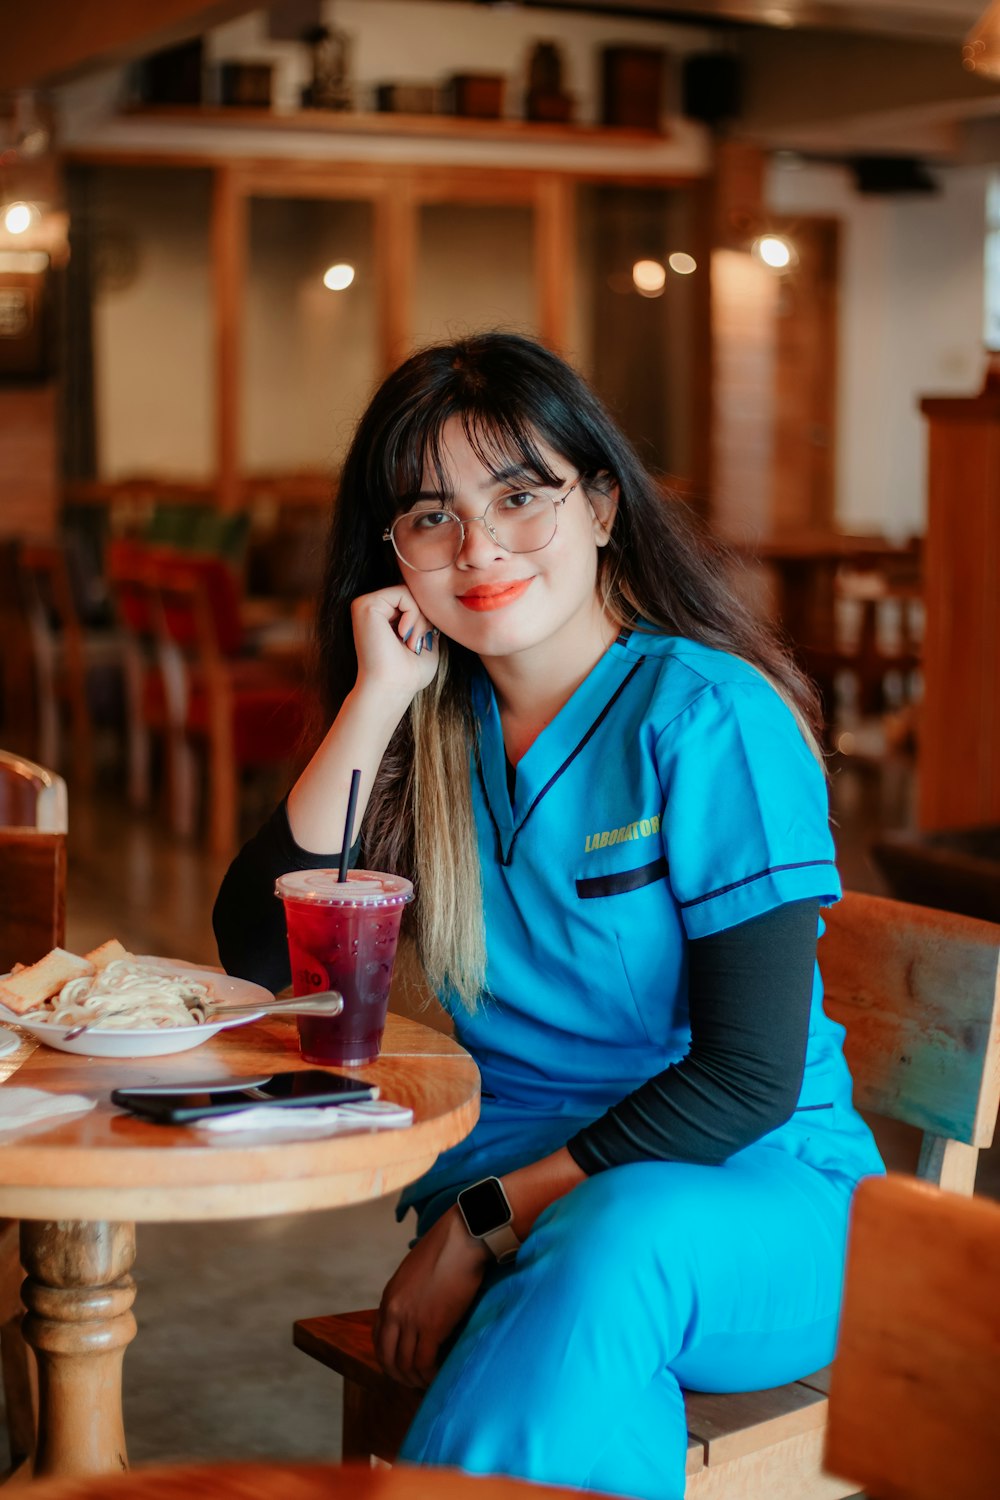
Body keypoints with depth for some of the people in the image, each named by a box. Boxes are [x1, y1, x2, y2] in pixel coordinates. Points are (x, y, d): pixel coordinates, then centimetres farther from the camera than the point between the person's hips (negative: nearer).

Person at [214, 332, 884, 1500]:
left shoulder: (706, 716, -11)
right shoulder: (434, 729, 6)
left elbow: (750, 1078, -14)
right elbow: (262, 957, -6)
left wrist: (479, 1227, -15)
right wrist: (377, 699, -9)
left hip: (757, 1196, -2)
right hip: (514, 1198, 3)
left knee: (614, 1238, -37)